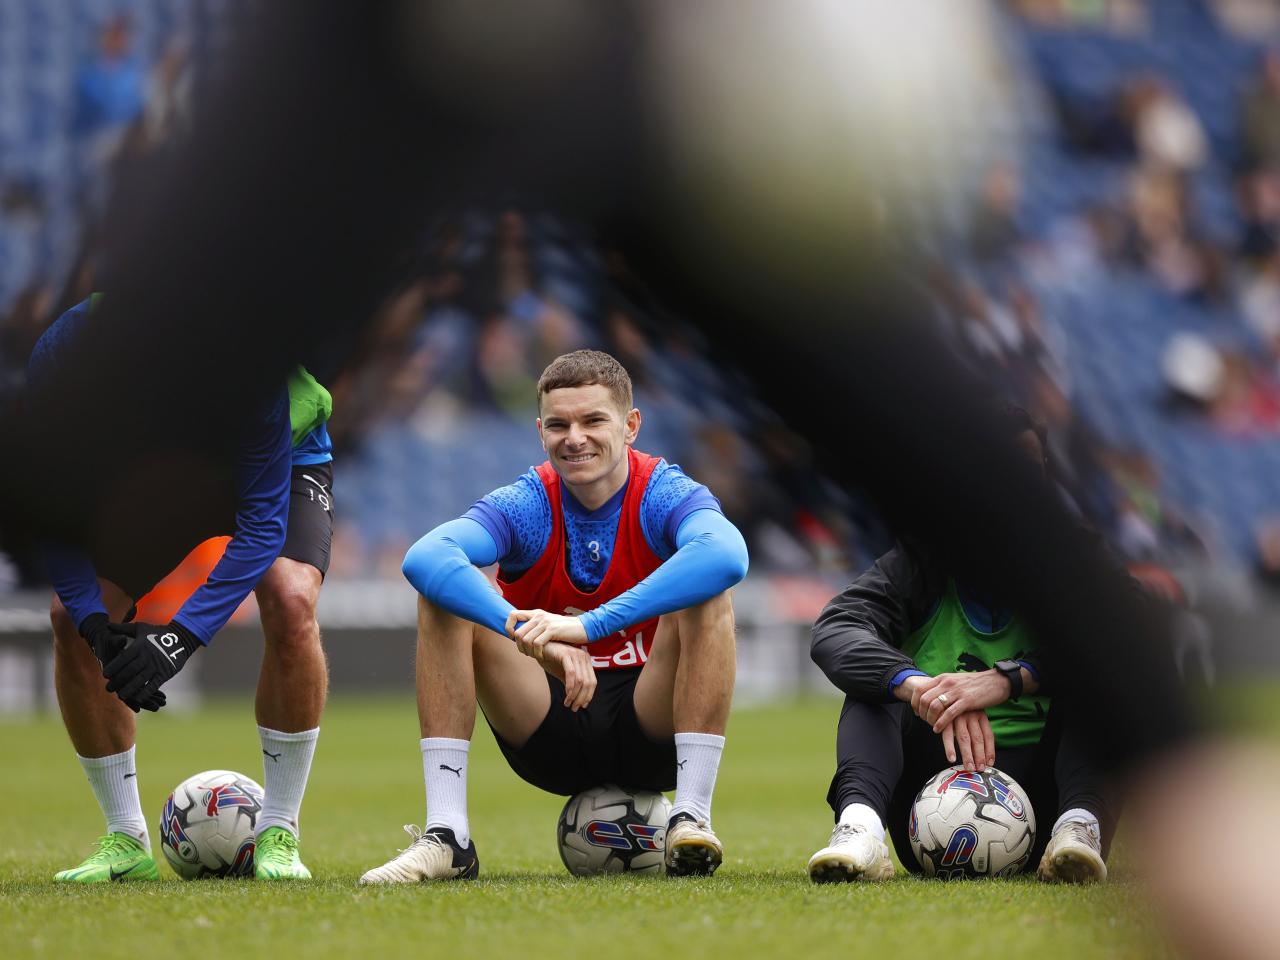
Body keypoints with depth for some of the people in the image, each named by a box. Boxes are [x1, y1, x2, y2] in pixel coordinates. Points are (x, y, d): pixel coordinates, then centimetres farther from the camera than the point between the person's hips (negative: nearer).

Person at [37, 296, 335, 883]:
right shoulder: (54, 365, -33)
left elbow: (264, 526, -37)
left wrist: (181, 634, -46)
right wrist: (93, 619, -36)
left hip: (284, 465, -3)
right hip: (162, 482, 4)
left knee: (289, 600, -30)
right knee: (72, 618, -13)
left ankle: (278, 835, -16)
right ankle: (127, 840, 1)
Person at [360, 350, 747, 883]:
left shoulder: (665, 494, -11)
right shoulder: (526, 504, -8)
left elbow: (726, 554, -38)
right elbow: (424, 558, -30)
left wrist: (589, 625, -46)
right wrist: (528, 633, -47)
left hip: (651, 731, -2)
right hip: (550, 734, 2)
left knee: (706, 596, -27)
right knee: (442, 599, -18)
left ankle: (692, 817, -30)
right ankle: (445, 834, -25)